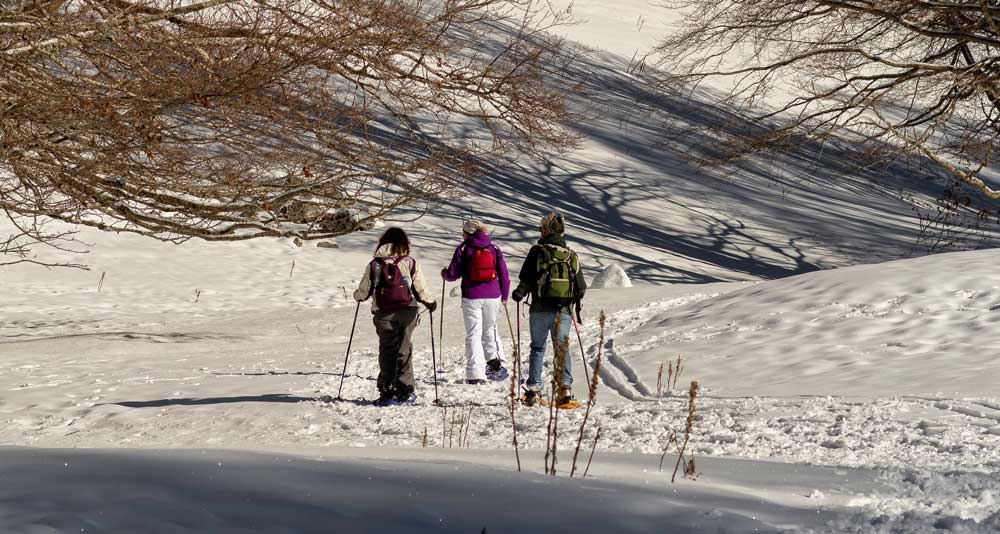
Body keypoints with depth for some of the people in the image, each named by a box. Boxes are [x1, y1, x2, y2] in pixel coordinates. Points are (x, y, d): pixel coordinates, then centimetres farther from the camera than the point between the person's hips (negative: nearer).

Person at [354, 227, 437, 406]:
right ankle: (404, 391, 7)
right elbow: (420, 290, -2)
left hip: (383, 314, 0)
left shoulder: (374, 265, 2)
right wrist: (430, 303, 17)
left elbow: (364, 291, 3)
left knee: (387, 351, 8)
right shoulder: (410, 263, -1)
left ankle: (387, 392, 3)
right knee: (403, 351, 8)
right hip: (406, 311, 0)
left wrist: (357, 295, 26)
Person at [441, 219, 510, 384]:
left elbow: (453, 274, -1)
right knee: (490, 329, 23)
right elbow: (503, 273, 7)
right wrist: (505, 295, 19)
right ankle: (495, 358, 3)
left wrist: (444, 273, 22)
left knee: (473, 334, 0)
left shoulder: (463, 249, -2)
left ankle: (476, 374, -7)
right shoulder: (494, 248, 6)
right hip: (492, 296, 3)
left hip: (471, 297, -3)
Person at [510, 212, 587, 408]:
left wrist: (519, 294, 9)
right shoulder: (572, 256, 7)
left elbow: (526, 280, -10)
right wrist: (573, 301, 28)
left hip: (541, 309, -2)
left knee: (538, 348, 8)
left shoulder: (538, 251, -4)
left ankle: (534, 390, 5)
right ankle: (565, 388, -9)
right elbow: (581, 288, 8)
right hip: (564, 311, 2)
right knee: (562, 348, 6)